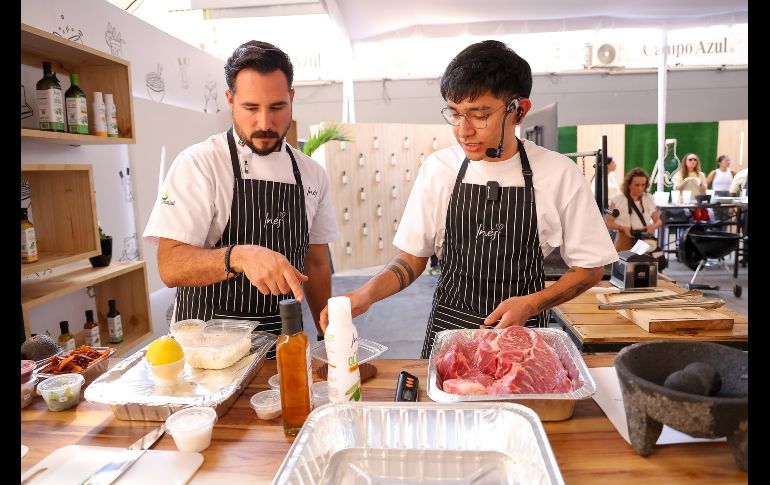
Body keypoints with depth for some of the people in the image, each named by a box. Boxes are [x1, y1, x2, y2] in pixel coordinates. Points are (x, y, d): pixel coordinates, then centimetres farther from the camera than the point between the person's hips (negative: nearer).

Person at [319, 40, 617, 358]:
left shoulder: (558, 174, -9)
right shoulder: (438, 168, -4)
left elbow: (590, 267, 0)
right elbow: (413, 257, 1)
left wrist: (531, 304, -14)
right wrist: (367, 294, -17)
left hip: (522, 333, -1)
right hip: (447, 329, 1)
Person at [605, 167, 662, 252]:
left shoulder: (649, 199, 12)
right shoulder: (618, 200, 2)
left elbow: (658, 220, 18)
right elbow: (608, 222, 1)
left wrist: (653, 226, -6)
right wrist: (622, 228, -17)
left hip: (645, 239, 2)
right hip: (625, 240, -2)